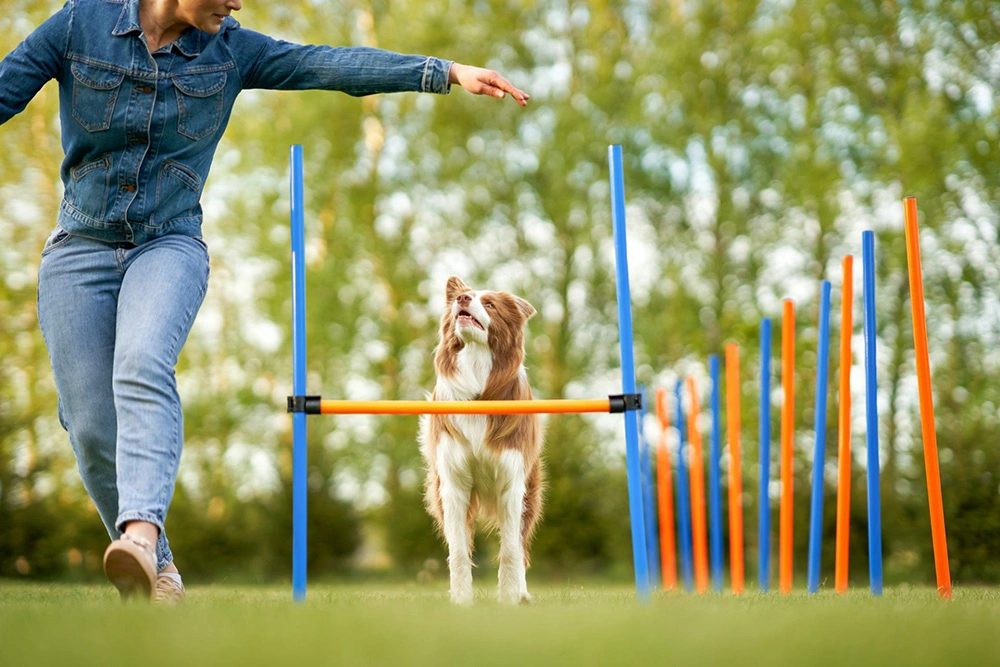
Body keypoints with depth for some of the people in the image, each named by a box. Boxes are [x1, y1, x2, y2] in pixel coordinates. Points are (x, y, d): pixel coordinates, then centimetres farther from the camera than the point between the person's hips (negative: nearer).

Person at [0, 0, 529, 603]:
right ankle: (156, 565, 16)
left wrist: (448, 72, -12)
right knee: (91, 425, -3)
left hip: (170, 244, -1)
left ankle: (140, 532, -48)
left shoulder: (230, 49, 1)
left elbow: (331, 64, -4)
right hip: (81, 246, 1)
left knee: (142, 368, -30)